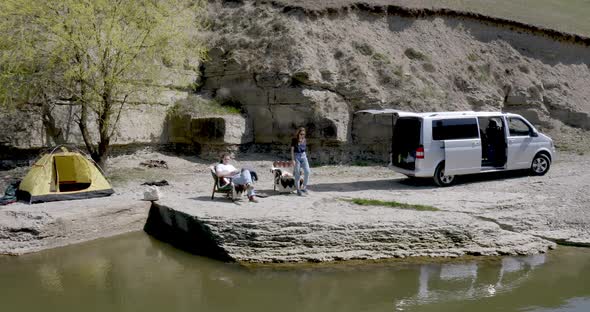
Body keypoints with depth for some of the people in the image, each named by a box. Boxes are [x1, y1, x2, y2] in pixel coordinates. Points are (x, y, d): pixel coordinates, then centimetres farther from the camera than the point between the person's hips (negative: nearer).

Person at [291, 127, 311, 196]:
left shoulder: (304, 140, 7)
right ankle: (298, 189, 7)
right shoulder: (294, 140, -6)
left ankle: (304, 187, 3)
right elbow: (292, 150, -7)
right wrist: (293, 160, -13)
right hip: (296, 157, -4)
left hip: (304, 156, 4)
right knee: (297, 174, -2)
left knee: (307, 171, -11)